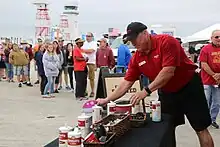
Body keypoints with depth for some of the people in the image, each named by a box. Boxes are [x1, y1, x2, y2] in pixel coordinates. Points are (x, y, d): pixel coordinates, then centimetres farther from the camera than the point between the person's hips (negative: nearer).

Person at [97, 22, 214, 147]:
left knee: (201, 129, 1)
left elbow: (168, 72, -31)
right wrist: (107, 100, -8)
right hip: (167, 93, 6)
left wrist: (146, 91, -32)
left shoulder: (166, 42, -23)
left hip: (189, 87, -6)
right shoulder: (136, 58, -4)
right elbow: (126, 83, -1)